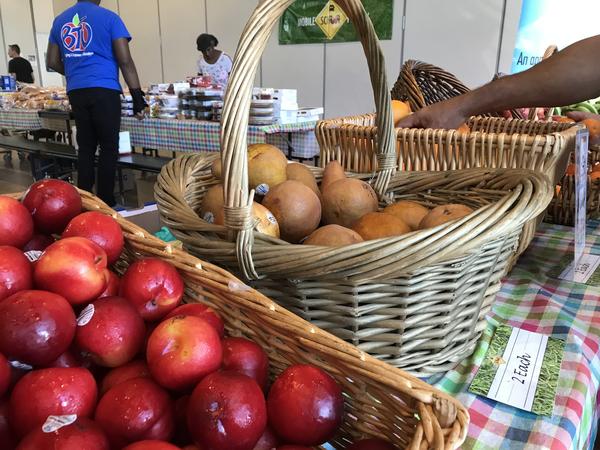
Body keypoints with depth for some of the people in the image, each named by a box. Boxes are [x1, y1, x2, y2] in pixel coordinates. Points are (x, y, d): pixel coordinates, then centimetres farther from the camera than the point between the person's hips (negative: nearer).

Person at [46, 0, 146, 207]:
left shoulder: (60, 20, 15)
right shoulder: (109, 18, 0)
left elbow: (52, 62, 17)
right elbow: (125, 61, -7)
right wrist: (137, 95, -5)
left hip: (75, 92, 5)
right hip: (104, 90, -5)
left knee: (85, 147, 11)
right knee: (108, 148, 0)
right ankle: (105, 202, 1)